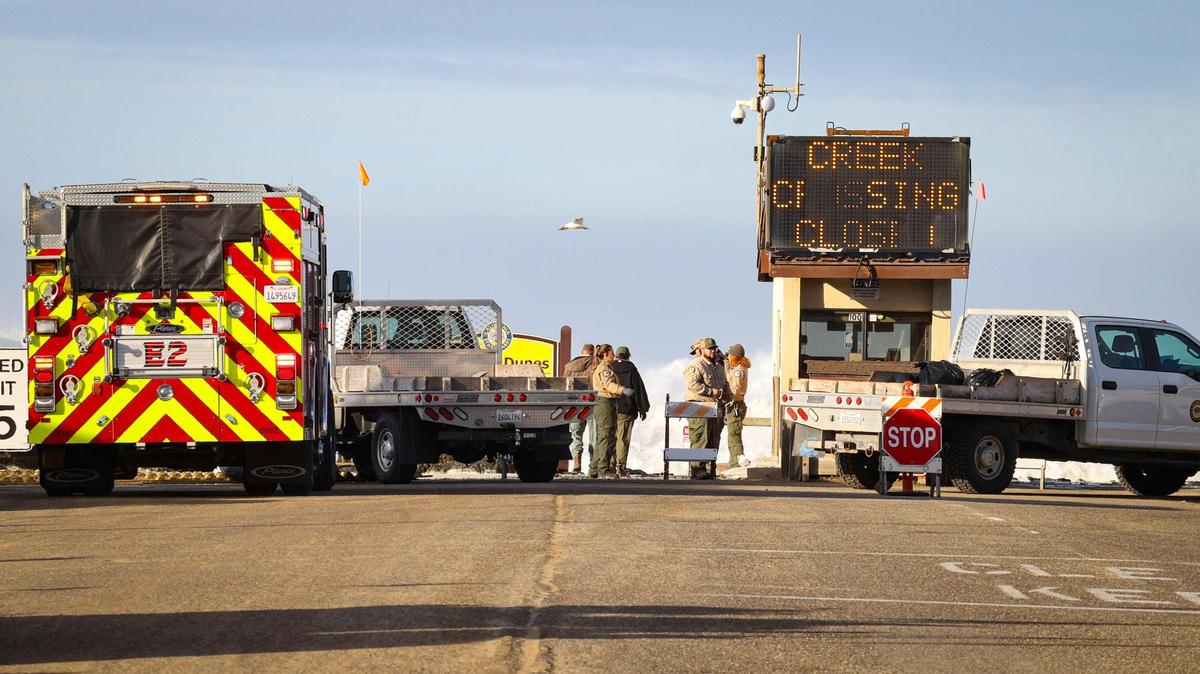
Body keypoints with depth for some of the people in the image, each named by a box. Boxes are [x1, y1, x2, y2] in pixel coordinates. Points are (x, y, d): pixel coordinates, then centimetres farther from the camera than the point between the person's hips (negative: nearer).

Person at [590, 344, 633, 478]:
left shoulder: (600, 368, 23)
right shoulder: (604, 368, -9)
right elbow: (608, 384, -26)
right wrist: (623, 390, -38)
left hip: (600, 405, 11)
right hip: (606, 403, -11)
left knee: (601, 439, 14)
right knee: (607, 437, -11)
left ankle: (594, 469, 17)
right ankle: (603, 470, -12)